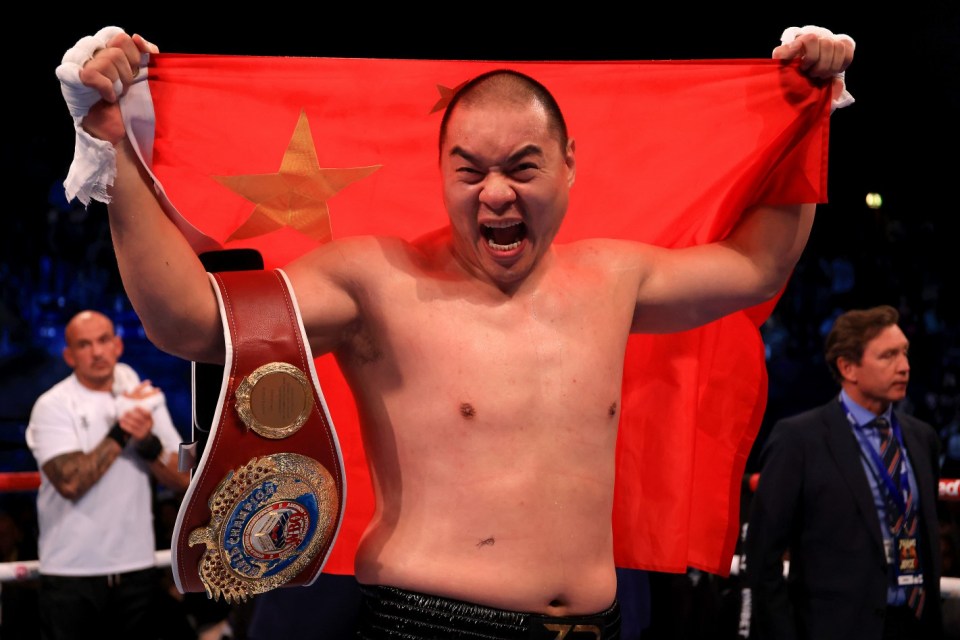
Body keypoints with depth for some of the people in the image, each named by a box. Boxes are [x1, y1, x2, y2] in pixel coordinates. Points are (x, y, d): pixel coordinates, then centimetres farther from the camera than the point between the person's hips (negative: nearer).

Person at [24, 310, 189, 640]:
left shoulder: (146, 398, 6)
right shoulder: (53, 406, -6)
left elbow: (182, 479, 2)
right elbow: (70, 482, -20)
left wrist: (149, 443, -15)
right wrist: (121, 432, -15)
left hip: (136, 566, 4)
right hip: (71, 572, -4)